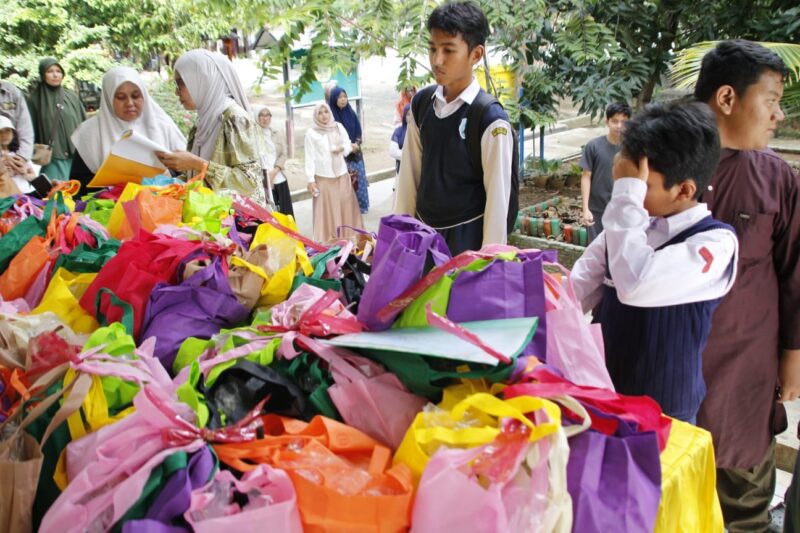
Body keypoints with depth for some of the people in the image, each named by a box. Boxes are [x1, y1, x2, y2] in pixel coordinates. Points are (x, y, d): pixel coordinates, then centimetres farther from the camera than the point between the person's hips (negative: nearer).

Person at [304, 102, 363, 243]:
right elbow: (310, 157, -6)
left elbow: (348, 145, 10)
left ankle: (349, 236, 23)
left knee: (346, 205, 9)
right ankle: (328, 239, 7)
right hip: (323, 177, -3)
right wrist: (310, 179, -9)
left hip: (341, 174, 4)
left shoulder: (339, 127, 5)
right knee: (326, 209, -1)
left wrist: (342, 148, -14)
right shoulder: (311, 133, -5)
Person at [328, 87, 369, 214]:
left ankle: (360, 206, 22)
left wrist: (356, 144, -10)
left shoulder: (351, 113, 7)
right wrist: (347, 146, -17)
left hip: (355, 153, 5)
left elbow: (358, 131, 9)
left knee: (359, 179, 9)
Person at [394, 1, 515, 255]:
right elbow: (409, 172, 6)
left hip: (466, 235, -5)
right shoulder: (420, 103, 0)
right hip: (422, 230, 5)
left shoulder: (491, 119, -16)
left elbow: (498, 195, -14)